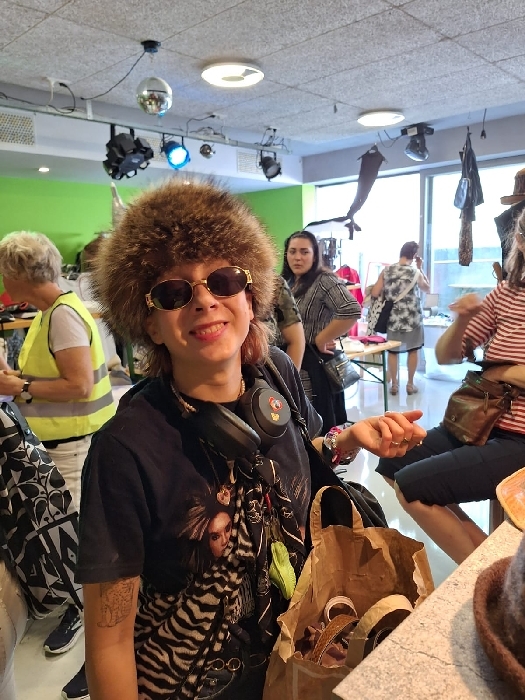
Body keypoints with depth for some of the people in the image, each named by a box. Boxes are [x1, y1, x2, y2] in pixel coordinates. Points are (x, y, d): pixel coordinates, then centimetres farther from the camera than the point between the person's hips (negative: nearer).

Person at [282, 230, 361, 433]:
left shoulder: (324, 280, -15)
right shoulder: (288, 282, 9)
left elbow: (352, 311, -30)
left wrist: (320, 340, -20)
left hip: (314, 364, -7)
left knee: (320, 426, 4)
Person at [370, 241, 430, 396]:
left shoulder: (386, 271, -2)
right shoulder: (415, 272, -6)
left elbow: (374, 293, -3)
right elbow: (427, 289, 12)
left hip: (393, 317, 2)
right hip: (412, 318, -1)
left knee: (392, 351, 10)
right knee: (412, 350, 12)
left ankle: (394, 385, 16)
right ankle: (410, 384, 18)